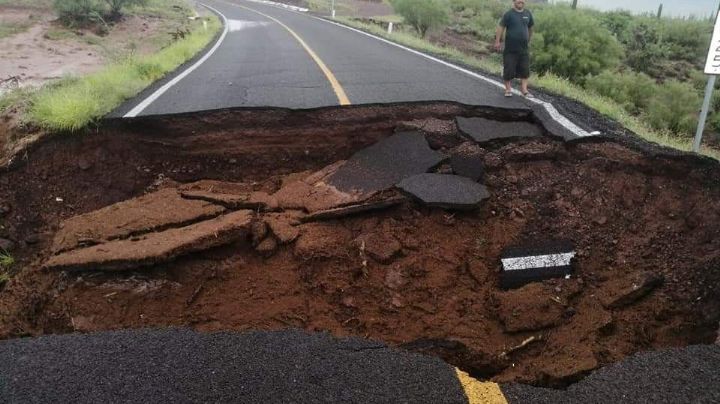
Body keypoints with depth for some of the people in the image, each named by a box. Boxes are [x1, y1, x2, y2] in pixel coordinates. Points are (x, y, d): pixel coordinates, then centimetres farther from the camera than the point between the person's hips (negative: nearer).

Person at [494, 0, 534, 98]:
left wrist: (529, 40, 24)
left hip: (524, 48, 4)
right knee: (509, 70, 0)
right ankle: (508, 89, 13)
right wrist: (498, 41, -16)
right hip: (510, 49, -4)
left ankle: (524, 89, 8)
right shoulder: (509, 14, -5)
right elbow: (501, 27, -9)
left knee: (525, 70, 2)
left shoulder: (528, 14, 8)